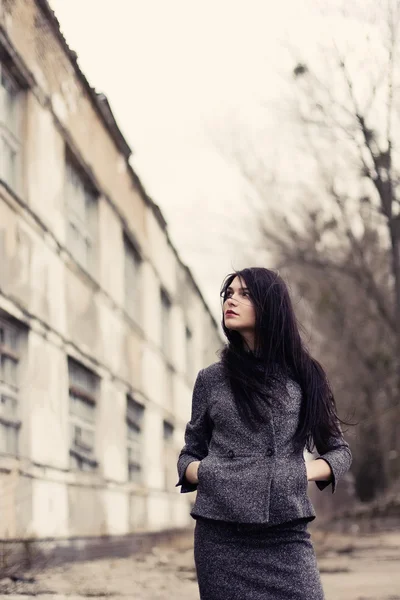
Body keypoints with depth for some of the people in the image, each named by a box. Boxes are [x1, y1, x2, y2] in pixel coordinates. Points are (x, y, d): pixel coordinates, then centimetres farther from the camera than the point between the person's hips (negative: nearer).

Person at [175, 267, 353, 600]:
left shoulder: (303, 375, 10)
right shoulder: (211, 379, 10)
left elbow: (339, 450, 17)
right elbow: (191, 452, 19)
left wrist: (311, 470, -4)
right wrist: (194, 470, -3)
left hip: (287, 535, 0)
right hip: (221, 536, 1)